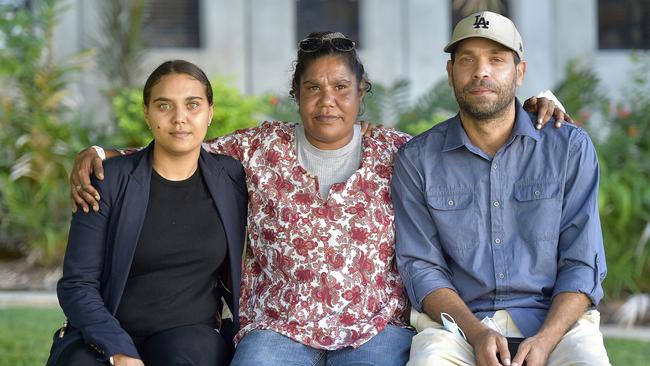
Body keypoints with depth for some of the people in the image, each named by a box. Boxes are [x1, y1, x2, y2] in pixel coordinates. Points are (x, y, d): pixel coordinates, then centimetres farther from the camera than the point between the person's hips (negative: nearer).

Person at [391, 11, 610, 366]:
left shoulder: (570, 148, 6)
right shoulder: (416, 160, 7)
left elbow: (582, 264, 2)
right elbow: (420, 266, 3)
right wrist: (477, 333, -14)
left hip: (553, 319, 1)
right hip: (456, 321, 0)